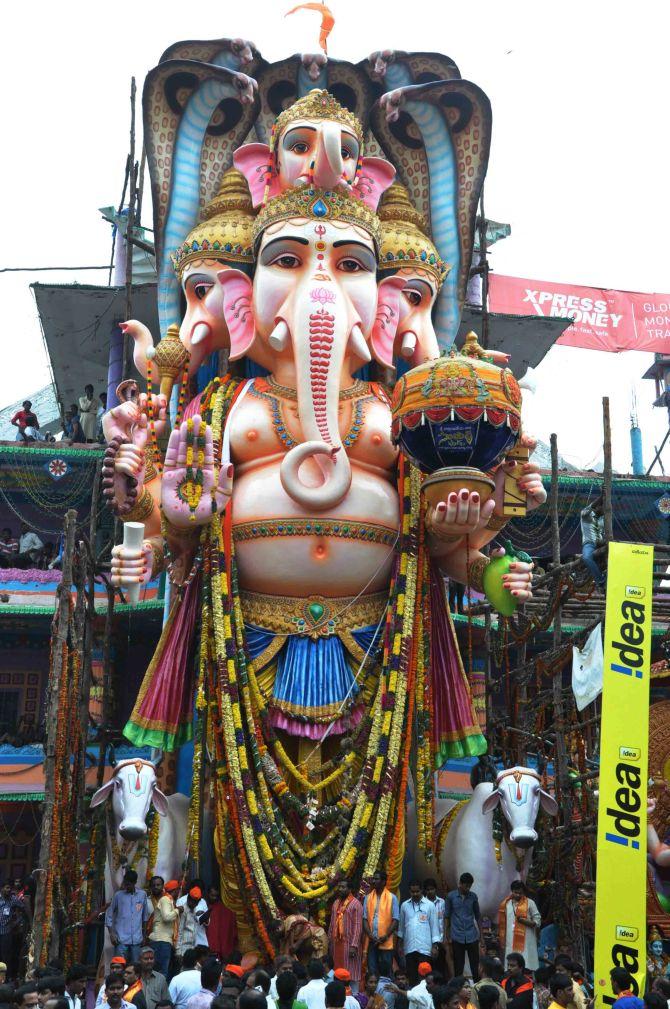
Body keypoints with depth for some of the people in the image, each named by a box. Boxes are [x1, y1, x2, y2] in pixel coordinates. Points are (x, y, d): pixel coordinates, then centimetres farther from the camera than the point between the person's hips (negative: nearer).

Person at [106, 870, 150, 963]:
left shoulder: (142, 895, 6)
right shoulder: (118, 895, -1)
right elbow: (109, 914, 3)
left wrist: (144, 935, 17)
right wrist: (111, 934, -5)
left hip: (137, 939, 2)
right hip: (121, 939, -2)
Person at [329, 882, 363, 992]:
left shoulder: (355, 904, -8)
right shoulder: (336, 903, 13)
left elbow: (357, 926, -13)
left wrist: (354, 945, -18)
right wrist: (330, 941, 12)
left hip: (349, 943, -6)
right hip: (337, 943, 6)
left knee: (351, 972, -2)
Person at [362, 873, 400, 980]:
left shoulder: (392, 898, 0)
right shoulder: (367, 898, 9)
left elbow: (395, 919, -4)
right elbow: (365, 918, 6)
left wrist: (386, 936, -12)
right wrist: (370, 935, -9)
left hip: (386, 942, -3)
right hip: (371, 941, 3)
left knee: (386, 970, 1)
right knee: (372, 971, 4)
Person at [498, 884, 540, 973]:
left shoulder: (529, 903, 0)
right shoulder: (506, 904, 10)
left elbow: (537, 922, -1)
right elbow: (502, 924, 15)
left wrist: (525, 921, -17)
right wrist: (502, 941, 13)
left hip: (526, 943, -3)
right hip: (511, 943, 3)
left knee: (527, 970, -9)